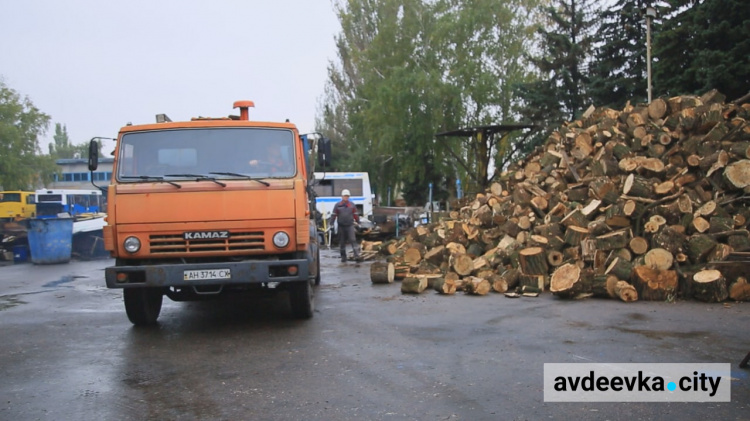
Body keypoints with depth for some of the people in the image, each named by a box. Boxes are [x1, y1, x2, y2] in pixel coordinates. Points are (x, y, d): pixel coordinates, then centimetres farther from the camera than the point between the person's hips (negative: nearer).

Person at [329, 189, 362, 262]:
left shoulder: (352, 205, 7)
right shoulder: (337, 205, 2)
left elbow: (355, 214, 13)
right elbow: (333, 215, 3)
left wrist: (358, 223, 12)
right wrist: (331, 224, -2)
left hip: (350, 225, 0)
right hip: (341, 226, 0)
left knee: (353, 240, -11)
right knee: (342, 242, 8)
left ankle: (357, 255, -17)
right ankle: (343, 256, 19)